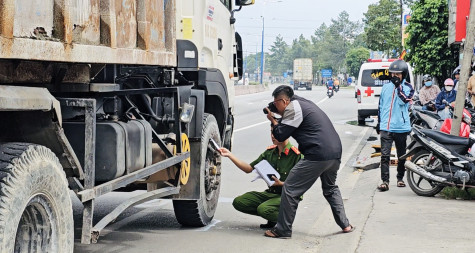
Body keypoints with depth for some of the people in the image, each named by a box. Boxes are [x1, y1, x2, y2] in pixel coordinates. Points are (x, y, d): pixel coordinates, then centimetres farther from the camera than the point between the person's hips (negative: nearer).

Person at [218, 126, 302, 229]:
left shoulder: (296, 155, -14)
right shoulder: (270, 152, 7)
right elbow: (249, 168, 9)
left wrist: (281, 183, -26)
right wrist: (229, 155, 2)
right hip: (270, 193, 7)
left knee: (263, 209, -34)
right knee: (238, 202, -8)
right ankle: (272, 216, 5)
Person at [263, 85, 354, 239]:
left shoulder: (293, 107, -5)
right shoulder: (303, 104, 24)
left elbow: (281, 135, -5)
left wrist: (273, 120, 11)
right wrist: (279, 118, 21)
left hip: (318, 155, -10)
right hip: (335, 153, 10)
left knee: (290, 190, -1)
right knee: (330, 188, 31)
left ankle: (283, 230, 4)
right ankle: (345, 225, 29)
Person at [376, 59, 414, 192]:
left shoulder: (408, 88, 1)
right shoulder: (386, 87, 11)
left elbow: (404, 100, -19)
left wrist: (399, 85, -15)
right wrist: (379, 122, 19)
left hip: (401, 128, -2)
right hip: (386, 127, 2)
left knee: (401, 155, 12)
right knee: (385, 155, -8)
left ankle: (400, 178, 27)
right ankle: (385, 181, -10)